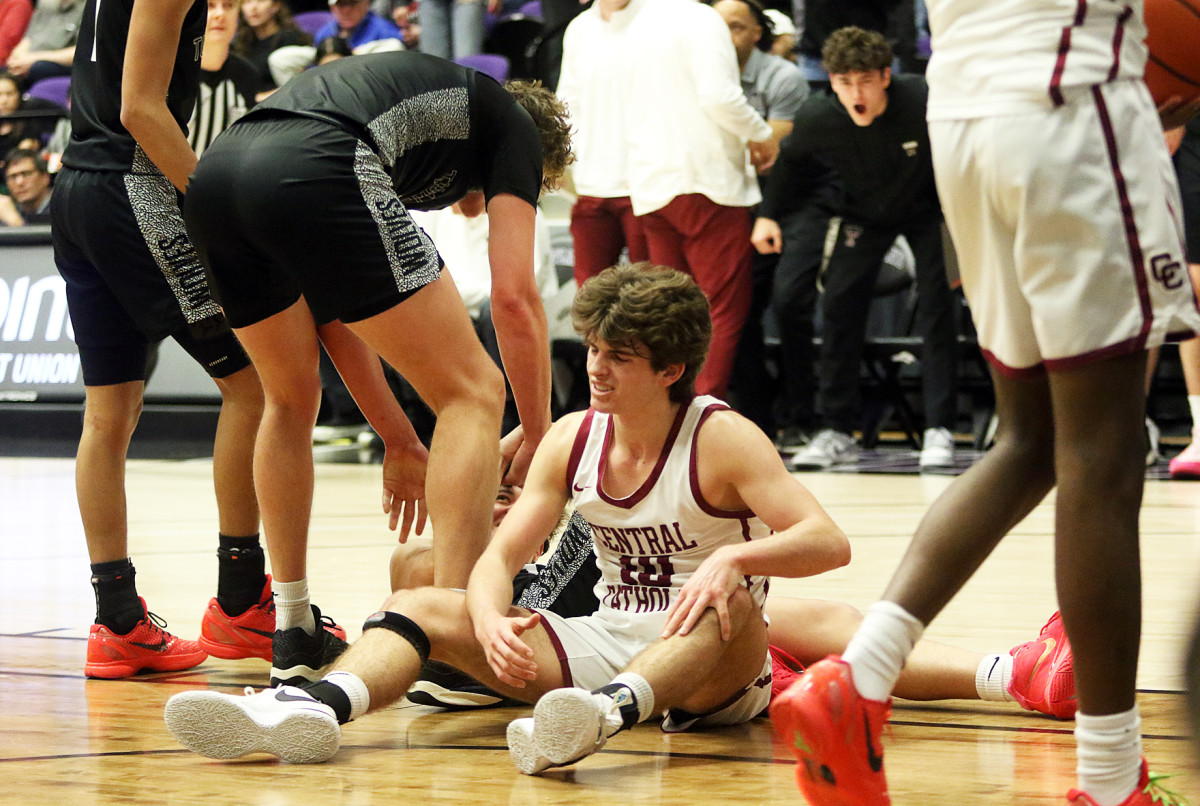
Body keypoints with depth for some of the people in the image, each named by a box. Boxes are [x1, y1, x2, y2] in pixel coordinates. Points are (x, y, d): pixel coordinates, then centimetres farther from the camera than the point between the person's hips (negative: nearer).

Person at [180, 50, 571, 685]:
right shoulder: (515, 126, 25)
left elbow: (334, 311, 38)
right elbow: (514, 296, 13)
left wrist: (399, 441, 41)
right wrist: (537, 437, 25)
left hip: (213, 179, 7)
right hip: (311, 179, -7)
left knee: (292, 399, 30)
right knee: (471, 393, 6)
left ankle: (293, 635, 30)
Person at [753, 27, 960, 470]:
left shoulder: (922, 101, -35)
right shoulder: (817, 117, -25)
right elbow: (790, 159, -1)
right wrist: (767, 214, -7)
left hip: (926, 207, -2)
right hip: (864, 213, 2)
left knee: (936, 306, -12)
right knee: (839, 305, -7)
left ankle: (939, 429, -5)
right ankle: (836, 432, 1)